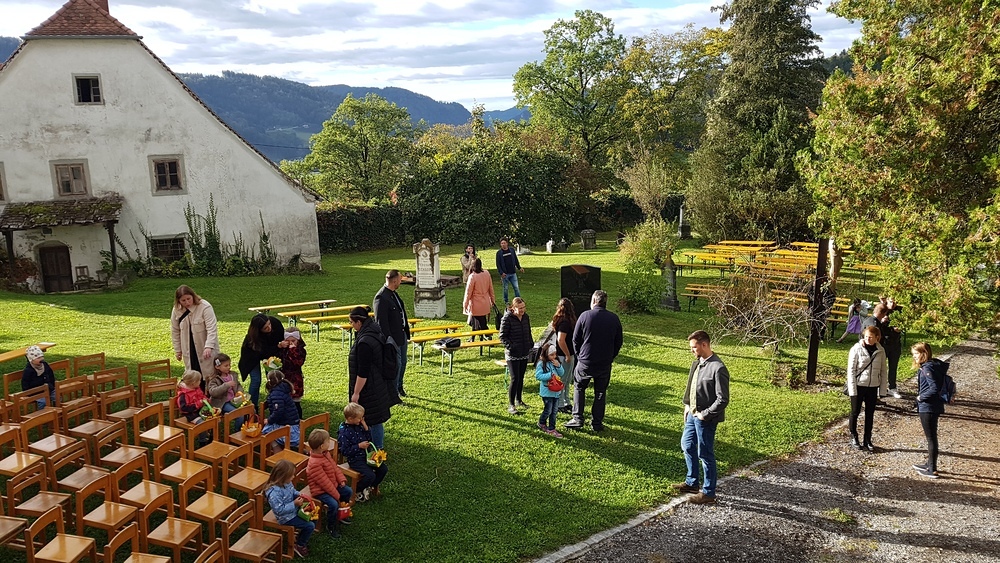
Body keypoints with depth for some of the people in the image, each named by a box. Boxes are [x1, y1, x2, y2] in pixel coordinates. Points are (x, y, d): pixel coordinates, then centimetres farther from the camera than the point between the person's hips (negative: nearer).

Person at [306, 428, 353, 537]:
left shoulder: (325, 454, -2)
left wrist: (341, 480, -3)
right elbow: (324, 482, -28)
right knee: (333, 504, -26)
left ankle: (340, 514, 31)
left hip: (333, 485, 10)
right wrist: (336, 495, -21)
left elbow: (335, 467, 9)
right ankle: (331, 526, 0)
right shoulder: (315, 463, -32)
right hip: (320, 491, -10)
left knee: (348, 491, 11)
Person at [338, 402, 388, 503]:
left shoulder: (359, 426, 5)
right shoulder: (344, 432, -18)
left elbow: (369, 440, 14)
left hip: (365, 455, 8)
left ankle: (372, 487, 23)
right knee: (370, 475, -24)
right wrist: (359, 446, -20)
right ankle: (355, 492, 2)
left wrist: (366, 428, -2)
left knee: (383, 469, 0)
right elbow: (344, 451, -18)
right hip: (355, 460, -8)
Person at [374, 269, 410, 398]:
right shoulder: (381, 298, -22)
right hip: (393, 337, -9)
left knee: (402, 362, 21)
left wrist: (406, 332, 19)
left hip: (402, 334, 10)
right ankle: (393, 393, 12)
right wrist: (388, 340, -22)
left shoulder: (393, 293, 8)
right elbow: (381, 322, -22)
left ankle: (399, 387, 39)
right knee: (396, 364, -1)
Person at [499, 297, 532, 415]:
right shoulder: (507, 318, -13)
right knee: (514, 379, -8)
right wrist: (511, 346, -20)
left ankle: (519, 400, 32)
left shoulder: (526, 317, 6)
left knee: (521, 378, 15)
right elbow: (502, 336, -11)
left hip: (524, 353, 6)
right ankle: (510, 405, 1)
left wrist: (531, 344, 7)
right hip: (512, 354, -6)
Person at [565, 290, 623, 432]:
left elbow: (576, 339, -3)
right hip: (605, 364, 2)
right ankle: (597, 423, 15)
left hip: (585, 362, -2)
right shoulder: (614, 319, -1)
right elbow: (618, 342, 5)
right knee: (600, 392, 13)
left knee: (579, 388, 17)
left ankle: (578, 418, 13)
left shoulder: (585, 316, -9)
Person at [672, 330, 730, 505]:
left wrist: (705, 414, -18)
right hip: (692, 413, 9)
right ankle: (692, 482, 38)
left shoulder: (718, 369, -22)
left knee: (705, 454, 2)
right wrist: (687, 405, 9)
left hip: (705, 418, -9)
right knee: (687, 446, 21)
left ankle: (708, 493, 17)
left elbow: (723, 399, -21)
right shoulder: (696, 363, 4)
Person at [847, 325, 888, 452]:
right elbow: (851, 370, -10)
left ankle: (867, 441, 21)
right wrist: (852, 389, -13)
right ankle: (853, 437, 25)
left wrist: (883, 389, 4)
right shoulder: (856, 349, -11)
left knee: (870, 414, 10)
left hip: (873, 387, 3)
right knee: (855, 412, 8)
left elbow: (883, 370, 7)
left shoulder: (880, 351, -1)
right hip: (858, 386, -3)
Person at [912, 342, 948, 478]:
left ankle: (932, 470, 8)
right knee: (931, 436, 20)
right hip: (935, 407, 9)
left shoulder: (927, 368, -20)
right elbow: (939, 385, 12)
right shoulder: (936, 365, 8)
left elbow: (934, 388, -28)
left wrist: (921, 397, -14)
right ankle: (930, 464, 34)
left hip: (927, 407, -9)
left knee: (931, 438, 0)